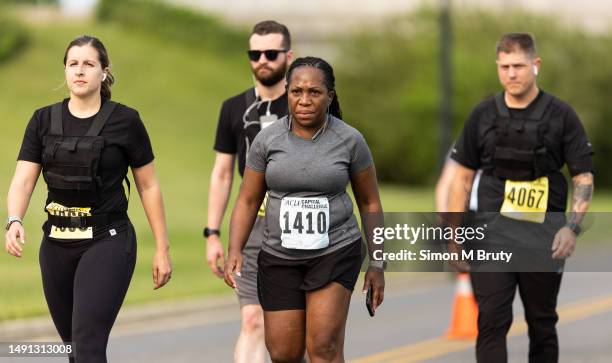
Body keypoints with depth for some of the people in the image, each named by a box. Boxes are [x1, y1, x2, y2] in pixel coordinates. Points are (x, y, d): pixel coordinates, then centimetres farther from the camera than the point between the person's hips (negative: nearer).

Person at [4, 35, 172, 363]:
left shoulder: (125, 121, -4)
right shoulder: (44, 121, 5)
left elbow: (148, 187, 2)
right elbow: (23, 180, -3)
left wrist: (162, 248, 1)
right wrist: (14, 221, -23)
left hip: (108, 241, -5)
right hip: (57, 243, 5)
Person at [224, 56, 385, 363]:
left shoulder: (349, 140, -6)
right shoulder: (268, 139, -2)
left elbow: (370, 202, 4)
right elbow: (248, 201, 2)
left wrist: (377, 263, 2)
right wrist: (234, 251, -12)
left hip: (335, 252, -2)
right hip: (279, 257, 3)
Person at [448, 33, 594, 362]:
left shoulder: (560, 116, -1)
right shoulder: (482, 116, 5)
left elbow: (583, 177, -2)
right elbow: (463, 177, 10)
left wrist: (572, 227, -16)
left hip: (544, 241, -1)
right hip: (492, 237, 1)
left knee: (541, 323, 9)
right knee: (491, 321, -9)